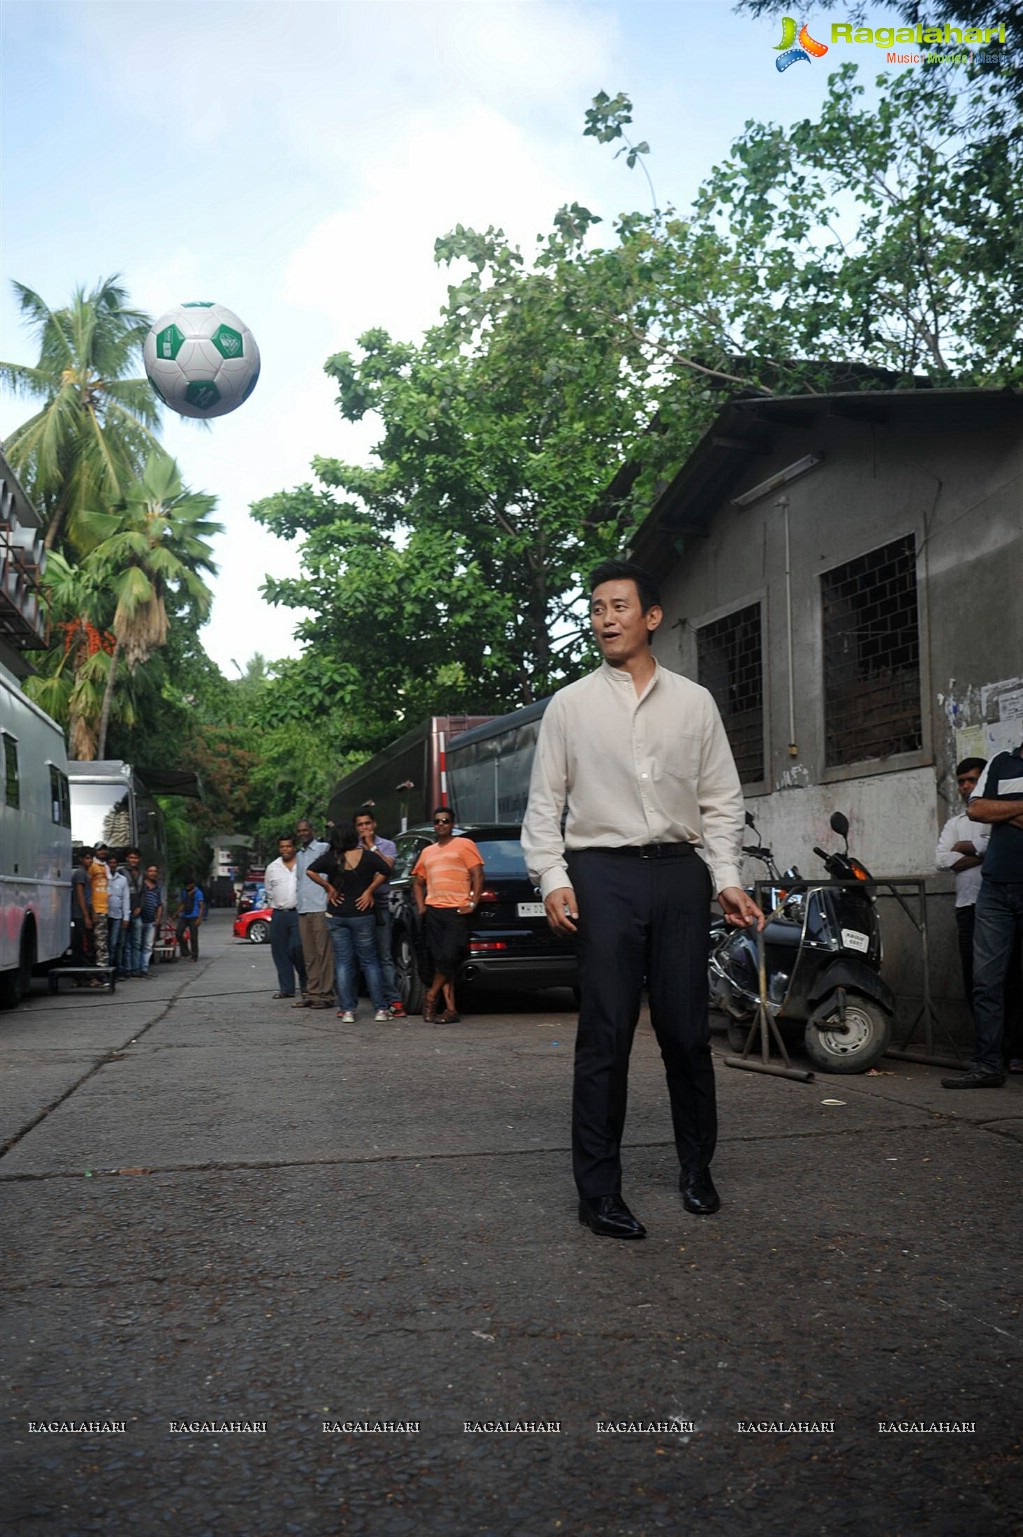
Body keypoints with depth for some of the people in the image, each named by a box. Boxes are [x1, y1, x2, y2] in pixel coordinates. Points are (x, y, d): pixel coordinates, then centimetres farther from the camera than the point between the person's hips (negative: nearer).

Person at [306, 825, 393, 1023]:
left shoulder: (330, 858, -4)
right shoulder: (367, 856, -3)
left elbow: (311, 871, -12)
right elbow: (385, 870, -7)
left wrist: (329, 888, -3)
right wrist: (369, 890, -1)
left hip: (336, 916, 0)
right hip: (362, 915, 0)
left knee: (343, 962, 6)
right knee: (370, 961, 8)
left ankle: (347, 1010, 0)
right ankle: (380, 1009, 5)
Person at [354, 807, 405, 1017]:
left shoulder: (387, 845, 9)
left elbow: (387, 867, -9)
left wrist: (371, 846, -6)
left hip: (380, 906, -1)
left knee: (385, 957, -4)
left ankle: (394, 1001, -5)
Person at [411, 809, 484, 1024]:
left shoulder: (464, 845, 5)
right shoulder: (427, 852, 21)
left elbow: (478, 876, -2)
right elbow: (418, 882, 27)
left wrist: (473, 903, -11)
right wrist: (420, 906, 11)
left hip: (456, 911, -5)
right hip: (432, 912, 5)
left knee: (449, 958, -13)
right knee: (439, 959, 1)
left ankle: (431, 996, 7)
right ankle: (450, 1010, 3)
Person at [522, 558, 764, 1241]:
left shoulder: (694, 702, 10)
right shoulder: (570, 705, 7)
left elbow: (722, 801, 10)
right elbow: (544, 803, 6)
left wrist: (728, 878, -1)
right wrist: (552, 878, -6)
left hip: (680, 873, 2)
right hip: (602, 875, -1)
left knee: (687, 1030, 6)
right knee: (605, 1037, -2)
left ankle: (697, 1168, 26)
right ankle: (599, 1191, 7)